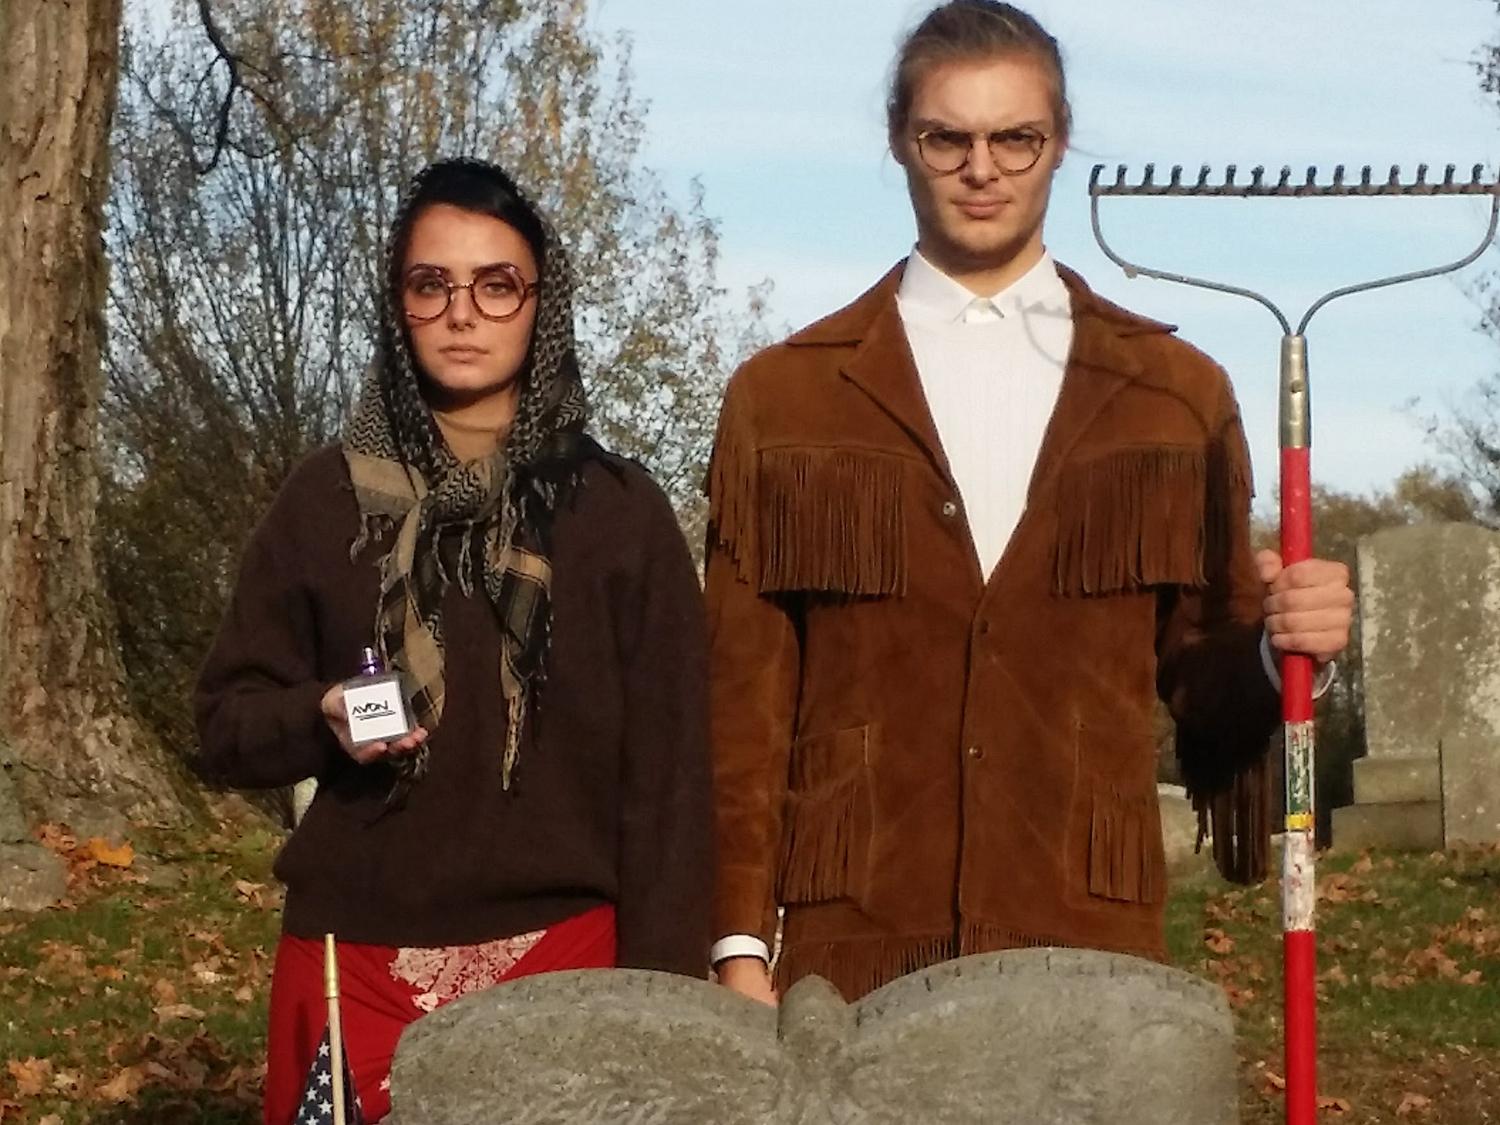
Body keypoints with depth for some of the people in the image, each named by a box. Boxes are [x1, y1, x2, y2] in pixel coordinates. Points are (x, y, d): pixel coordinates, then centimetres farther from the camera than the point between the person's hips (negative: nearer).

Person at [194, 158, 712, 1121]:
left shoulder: (620, 510, 1)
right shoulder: (328, 497, 4)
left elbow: (667, 773, -2)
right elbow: (227, 721, 7)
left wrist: (658, 986, -8)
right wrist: (319, 720, -14)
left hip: (561, 954, -1)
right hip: (353, 961, 1)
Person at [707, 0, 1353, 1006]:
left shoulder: (1177, 394, 12)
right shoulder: (780, 397, 9)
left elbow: (1203, 675, 15)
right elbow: (744, 696, 6)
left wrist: (1275, 648, -7)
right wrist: (739, 943, -2)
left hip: (1091, 947, 1)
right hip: (854, 953, 0)